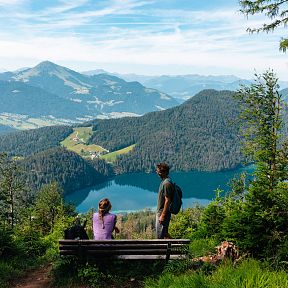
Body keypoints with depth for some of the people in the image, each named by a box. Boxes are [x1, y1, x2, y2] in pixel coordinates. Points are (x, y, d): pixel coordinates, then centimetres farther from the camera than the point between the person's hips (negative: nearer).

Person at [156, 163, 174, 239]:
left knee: (160, 236, -1)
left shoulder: (166, 184, -21)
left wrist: (162, 215, -21)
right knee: (164, 233, 19)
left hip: (163, 213, -10)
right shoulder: (164, 182, 10)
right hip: (160, 212, 10)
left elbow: (167, 201, -23)